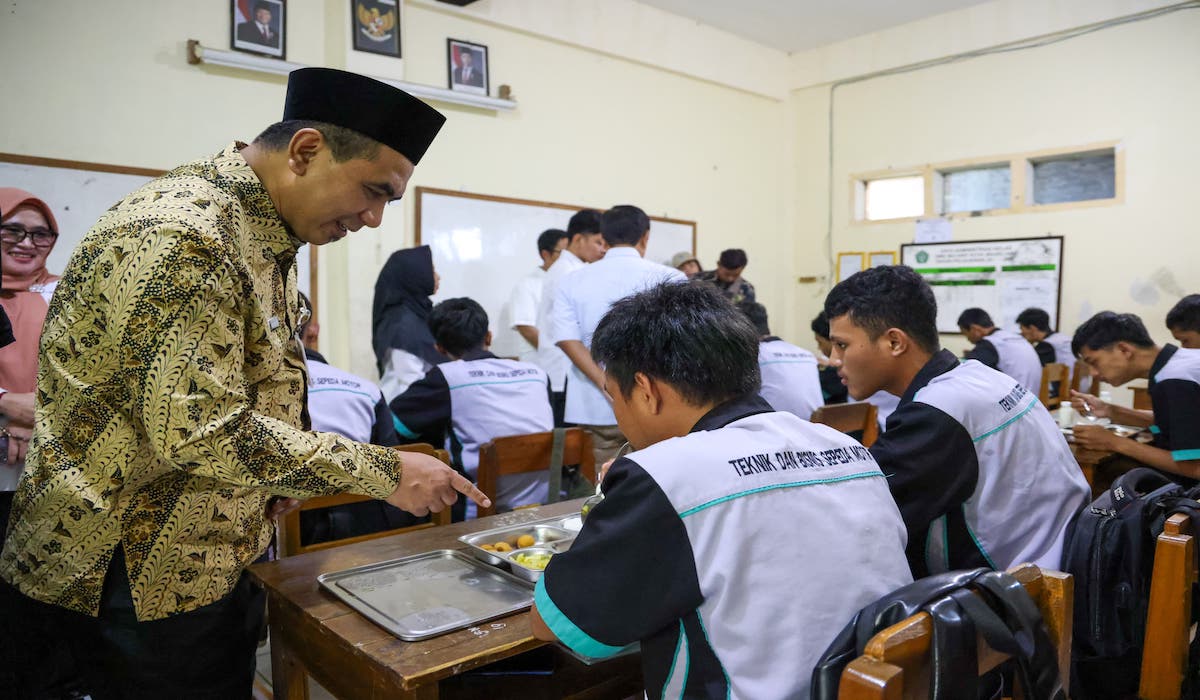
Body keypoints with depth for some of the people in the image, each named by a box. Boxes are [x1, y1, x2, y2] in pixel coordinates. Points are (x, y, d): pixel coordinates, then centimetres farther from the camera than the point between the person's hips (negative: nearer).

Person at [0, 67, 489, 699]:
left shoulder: (263, 234, 7)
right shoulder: (182, 232, -25)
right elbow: (197, 430, -30)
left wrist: (270, 471, 5)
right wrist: (384, 472, -25)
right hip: (138, 581, -9)